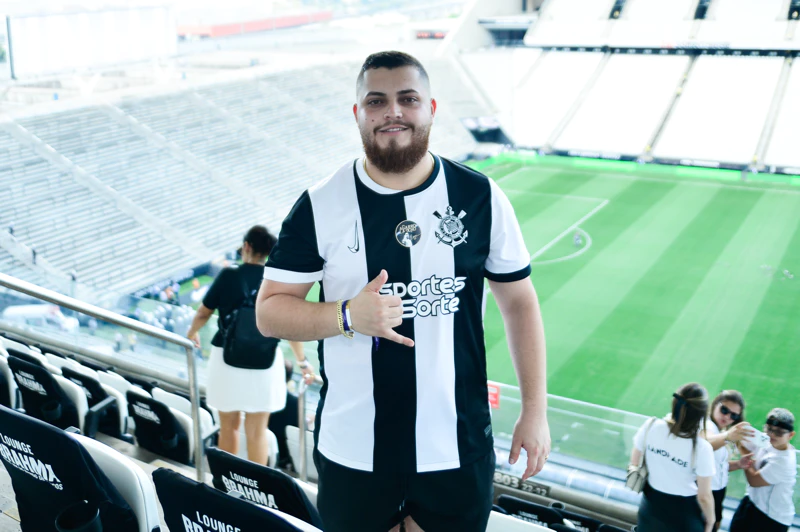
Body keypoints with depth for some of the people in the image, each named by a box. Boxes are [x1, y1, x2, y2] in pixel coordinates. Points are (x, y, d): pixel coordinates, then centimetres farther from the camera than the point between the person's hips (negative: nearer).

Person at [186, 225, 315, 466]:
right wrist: (302, 361, 14)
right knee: (257, 431, 9)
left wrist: (192, 334, 25)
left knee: (229, 426, 17)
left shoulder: (228, 276, -6)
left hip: (227, 359, 0)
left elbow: (203, 313, 3)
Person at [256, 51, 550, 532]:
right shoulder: (320, 206, -6)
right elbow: (269, 312, -3)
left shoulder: (480, 197, -3)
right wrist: (348, 315, -20)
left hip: (458, 451, 1)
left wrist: (535, 410, 1)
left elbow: (519, 301, 4)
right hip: (352, 452, 0)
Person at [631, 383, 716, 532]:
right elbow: (704, 497, -18)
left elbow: (634, 462, -3)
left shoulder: (651, 426, -19)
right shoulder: (702, 448, -28)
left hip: (651, 504, 3)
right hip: (683, 512, -3)